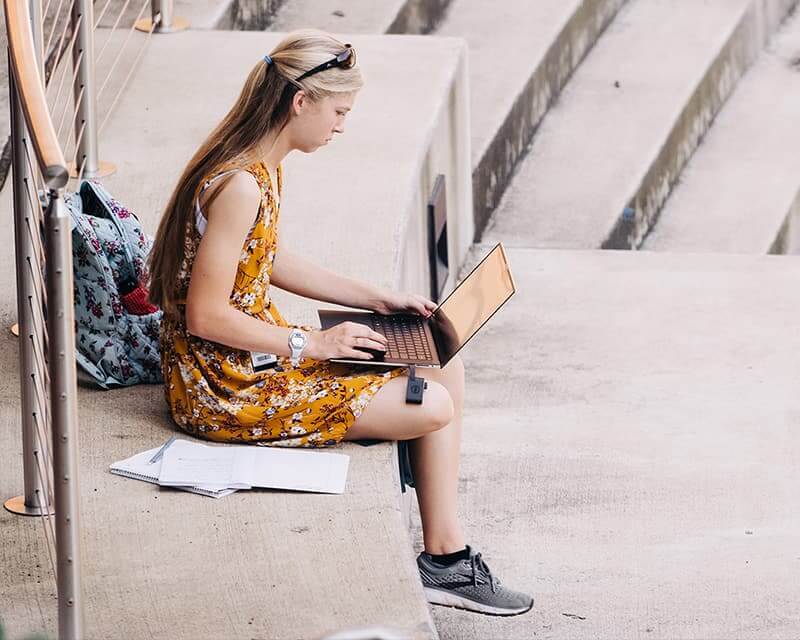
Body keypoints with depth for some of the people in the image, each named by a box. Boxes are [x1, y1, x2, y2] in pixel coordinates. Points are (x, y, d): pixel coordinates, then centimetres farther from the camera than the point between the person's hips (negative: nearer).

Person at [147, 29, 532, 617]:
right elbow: (206, 316, -25)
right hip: (225, 386, -10)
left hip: (259, 352, 10)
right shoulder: (240, 186, -26)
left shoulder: (263, 166, 6)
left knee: (445, 365, 7)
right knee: (434, 405, -11)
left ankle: (446, 558, 10)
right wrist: (311, 345, -17)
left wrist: (375, 298, 15)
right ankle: (444, 559, 11)